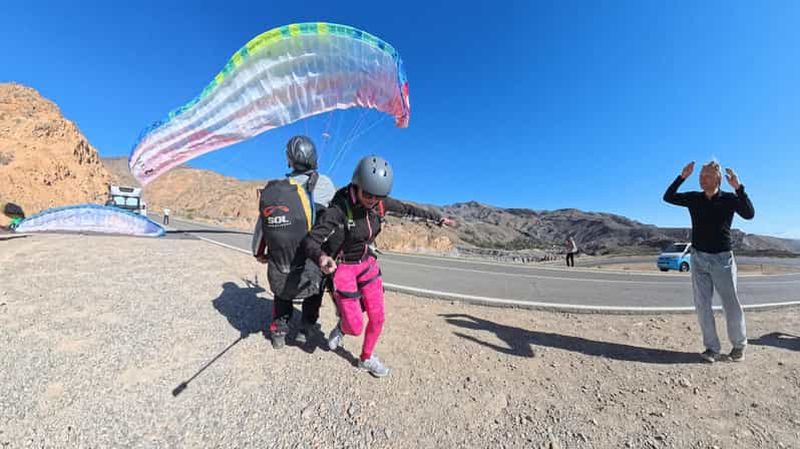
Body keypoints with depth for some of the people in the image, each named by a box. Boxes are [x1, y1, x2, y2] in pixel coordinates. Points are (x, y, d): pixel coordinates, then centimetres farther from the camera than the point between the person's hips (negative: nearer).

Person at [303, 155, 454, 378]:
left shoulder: (380, 202, -12)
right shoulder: (339, 208, -28)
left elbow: (408, 209, 4)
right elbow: (310, 241, -31)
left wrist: (438, 218, 13)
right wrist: (321, 257, -55)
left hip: (366, 263, 5)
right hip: (342, 268, -4)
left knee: (377, 318, 8)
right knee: (355, 327, 1)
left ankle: (366, 358, 36)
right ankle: (342, 327, 40)